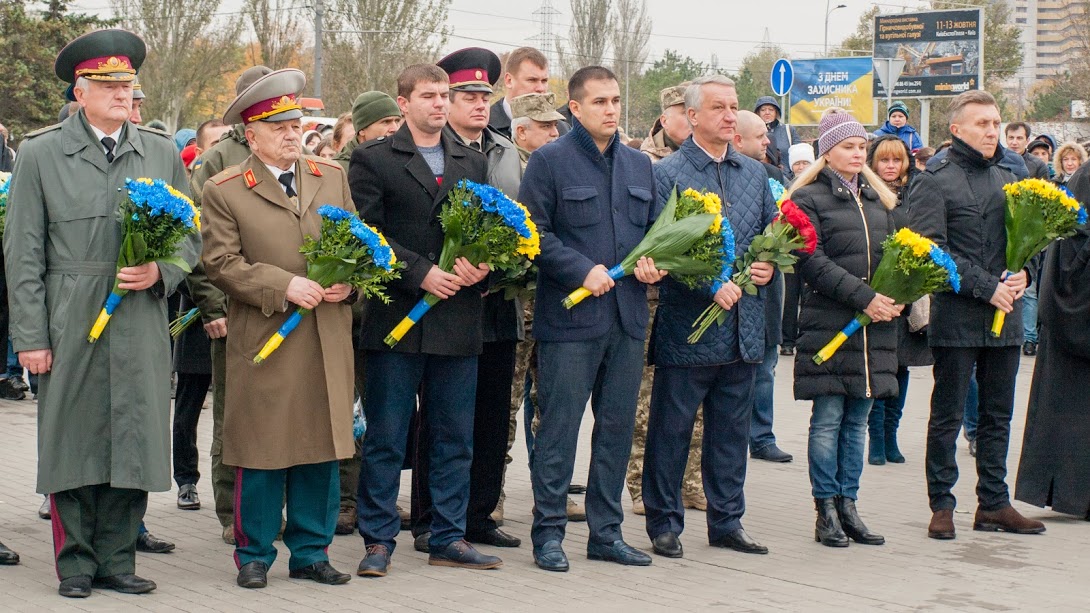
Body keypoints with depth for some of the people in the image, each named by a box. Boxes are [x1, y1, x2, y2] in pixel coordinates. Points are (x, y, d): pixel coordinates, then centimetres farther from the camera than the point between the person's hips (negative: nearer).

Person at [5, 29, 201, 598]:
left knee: (134, 441, 4)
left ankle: (117, 559, 18)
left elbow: (191, 234, 15)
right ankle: (76, 563, 16)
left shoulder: (163, 153, 11)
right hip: (70, 327, -2)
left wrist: (160, 271, -7)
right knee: (72, 443, 3)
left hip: (142, 325, 2)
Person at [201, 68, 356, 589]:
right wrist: (284, 286, -16)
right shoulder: (223, 190, 0)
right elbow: (222, 263, -6)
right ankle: (255, 555, 16)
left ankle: (310, 551, 20)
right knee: (262, 453, 1)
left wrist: (347, 279, -5)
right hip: (263, 341, -4)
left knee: (322, 448, 8)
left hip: (328, 341, 4)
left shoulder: (332, 177, 13)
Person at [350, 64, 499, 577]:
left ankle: (448, 537, 18)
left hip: (458, 321, 4)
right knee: (385, 438, 1)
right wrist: (422, 273, -14)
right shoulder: (372, 159, 2)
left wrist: (480, 264, -8)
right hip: (396, 318, -4)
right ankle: (378, 540, 10)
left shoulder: (473, 163, 16)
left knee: (454, 438, 9)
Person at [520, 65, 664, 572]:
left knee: (617, 426, 10)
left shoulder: (639, 166, 16)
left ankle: (606, 531, 20)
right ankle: (548, 533, 7)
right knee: (558, 427, -2)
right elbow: (533, 233, -9)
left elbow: (655, 229, 21)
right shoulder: (549, 161, -3)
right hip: (569, 317, -6)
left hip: (628, 317, 6)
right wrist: (582, 270, -18)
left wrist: (653, 262, 0)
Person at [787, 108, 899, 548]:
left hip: (876, 327, 6)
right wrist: (865, 297, -17)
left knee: (858, 420, 9)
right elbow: (813, 263, -11)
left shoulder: (877, 197, 17)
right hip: (828, 325, -5)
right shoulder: (809, 198, -2)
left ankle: (848, 506, 15)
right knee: (828, 420, -1)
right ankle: (826, 512, 5)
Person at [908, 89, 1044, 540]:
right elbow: (931, 250, -13)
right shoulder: (934, 182, -5)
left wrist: (1021, 273, -1)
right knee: (947, 415, 2)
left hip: (1005, 316, 6)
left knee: (997, 415, 11)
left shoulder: (1007, 179, 15)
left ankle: (993, 502, 20)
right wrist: (986, 287, -16)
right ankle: (941, 505, 11)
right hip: (957, 317, -6)